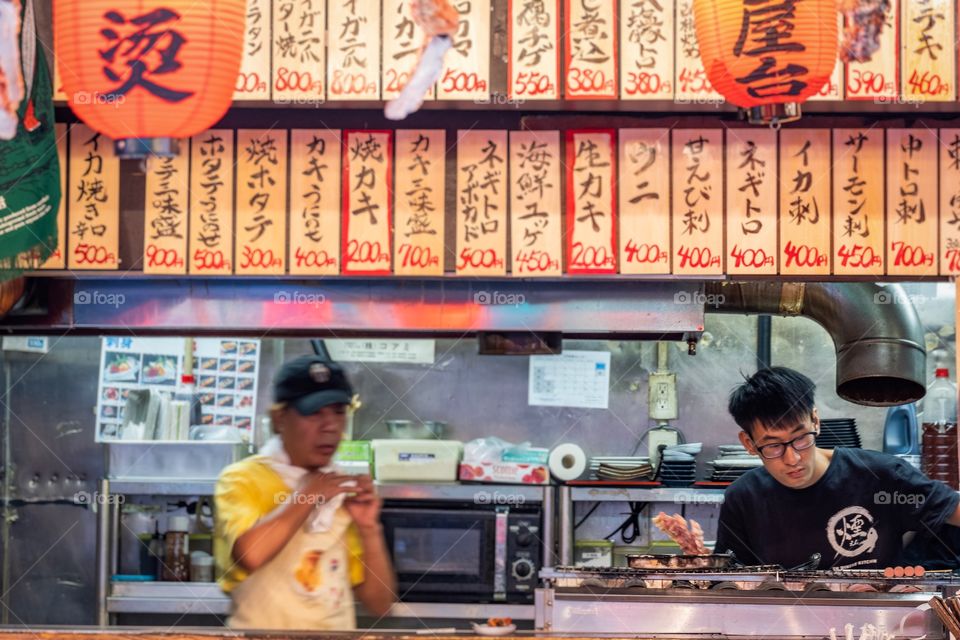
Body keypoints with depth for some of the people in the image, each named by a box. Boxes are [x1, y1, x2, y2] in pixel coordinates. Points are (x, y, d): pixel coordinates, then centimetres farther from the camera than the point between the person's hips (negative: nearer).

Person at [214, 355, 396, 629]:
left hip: (337, 630, 4)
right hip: (264, 631, -3)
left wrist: (369, 528, -3)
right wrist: (307, 496, -12)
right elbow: (250, 555, -23)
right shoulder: (242, 478, -3)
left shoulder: (343, 493, 9)